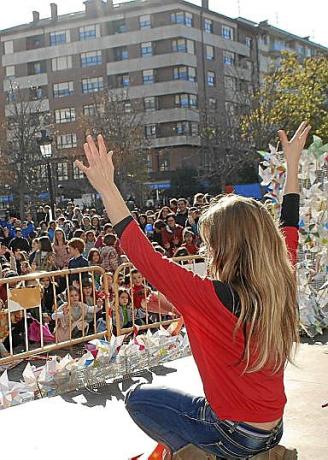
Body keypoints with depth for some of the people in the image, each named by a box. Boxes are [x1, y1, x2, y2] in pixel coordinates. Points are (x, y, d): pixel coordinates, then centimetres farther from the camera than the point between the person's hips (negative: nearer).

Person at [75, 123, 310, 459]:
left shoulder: (216, 299, -30)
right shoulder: (282, 285, -11)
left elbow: (145, 257, -26)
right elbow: (288, 230, 7)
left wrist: (107, 188, -23)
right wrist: (292, 165, 16)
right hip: (272, 429, 7)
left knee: (139, 399, 11)